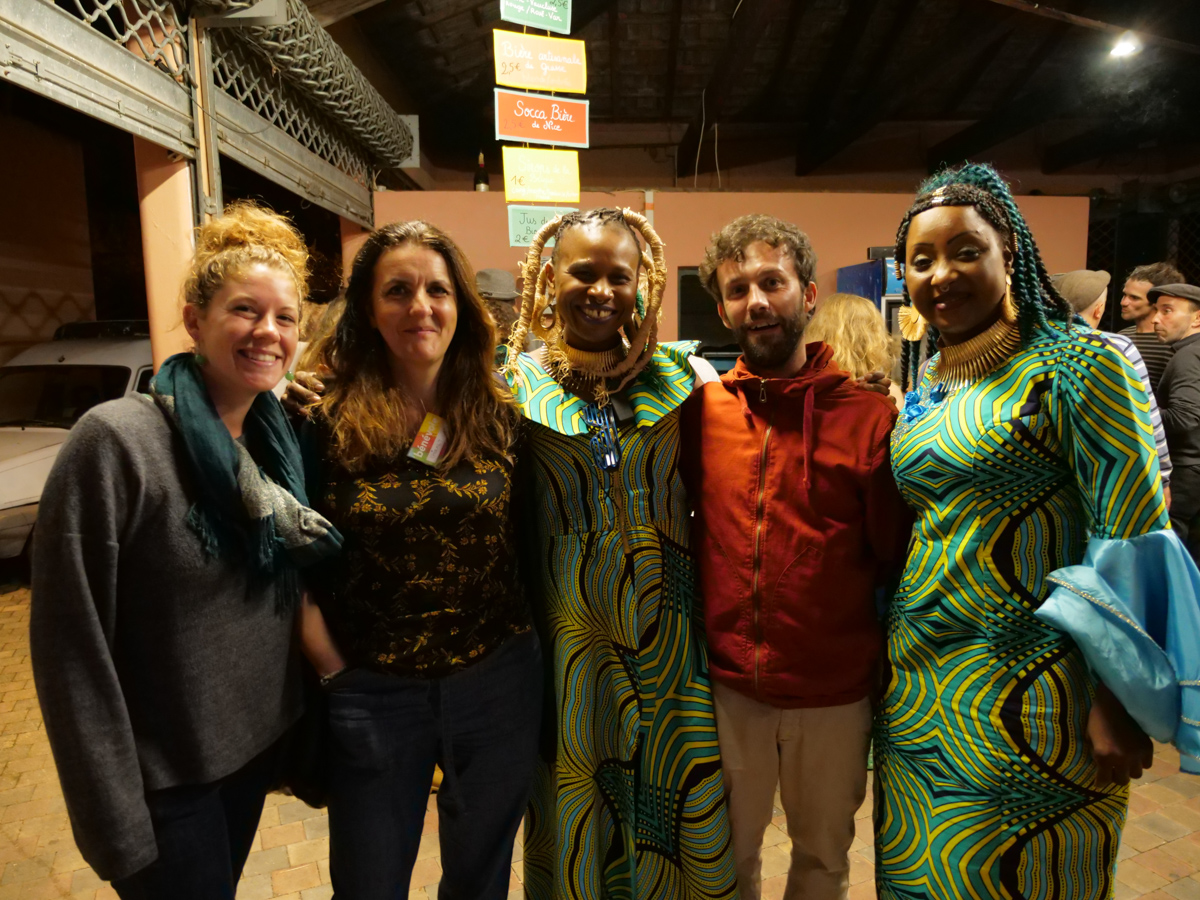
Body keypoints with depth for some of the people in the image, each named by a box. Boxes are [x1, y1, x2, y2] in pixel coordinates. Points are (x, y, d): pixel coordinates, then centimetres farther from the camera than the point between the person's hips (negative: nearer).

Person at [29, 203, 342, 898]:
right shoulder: (117, 442, -21)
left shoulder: (281, 438, -3)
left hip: (261, 743, 6)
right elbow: (73, 647, -18)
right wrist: (116, 825, -15)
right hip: (165, 780, -5)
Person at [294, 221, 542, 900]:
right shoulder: (326, 423, -9)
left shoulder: (502, 417, -4)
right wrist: (335, 672, -5)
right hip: (372, 696, -1)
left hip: (498, 685, 1)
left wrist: (525, 648, -2)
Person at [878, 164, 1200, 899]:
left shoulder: (1077, 364, -11)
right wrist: (893, 660, 14)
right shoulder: (924, 388, 8)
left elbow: (1132, 538, -14)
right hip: (914, 690, 6)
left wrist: (1118, 705, -16)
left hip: (1024, 702, -6)